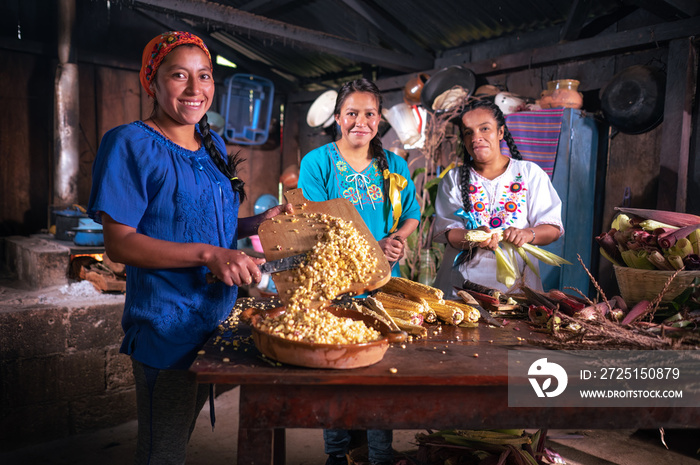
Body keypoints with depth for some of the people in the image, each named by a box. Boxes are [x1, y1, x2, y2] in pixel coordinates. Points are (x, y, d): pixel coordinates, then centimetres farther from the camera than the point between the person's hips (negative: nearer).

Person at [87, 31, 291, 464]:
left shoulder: (214, 144, 9)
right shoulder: (130, 144, -13)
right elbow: (119, 242, -18)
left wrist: (260, 221, 0)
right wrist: (208, 254, -28)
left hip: (218, 315, 7)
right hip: (166, 326, -7)